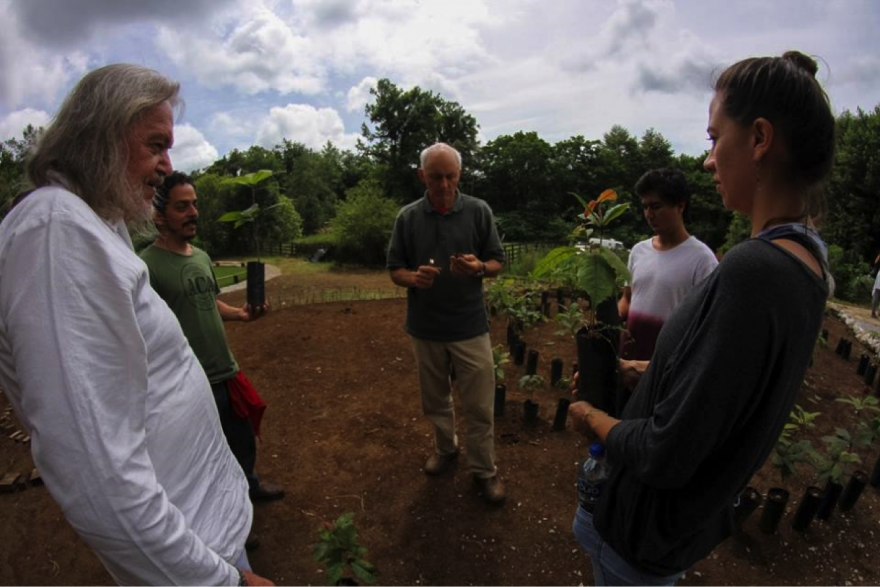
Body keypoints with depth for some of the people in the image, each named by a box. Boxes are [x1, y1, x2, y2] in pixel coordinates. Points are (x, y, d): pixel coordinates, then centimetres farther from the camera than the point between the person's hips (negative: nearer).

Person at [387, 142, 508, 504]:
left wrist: (479, 268, -23)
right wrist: (413, 277, -20)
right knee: (435, 400, 18)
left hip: (470, 327, -1)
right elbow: (395, 270, 3)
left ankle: (484, 470, 25)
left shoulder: (479, 211, -4)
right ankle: (445, 449, 43)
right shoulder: (407, 217, -1)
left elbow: (497, 263, 0)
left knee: (480, 405, 5)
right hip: (425, 327, 2)